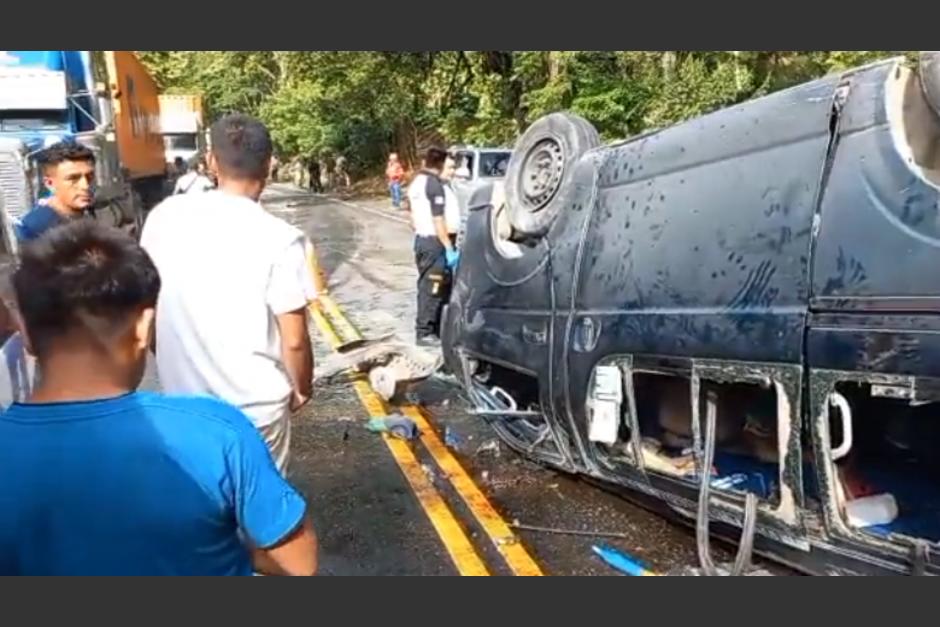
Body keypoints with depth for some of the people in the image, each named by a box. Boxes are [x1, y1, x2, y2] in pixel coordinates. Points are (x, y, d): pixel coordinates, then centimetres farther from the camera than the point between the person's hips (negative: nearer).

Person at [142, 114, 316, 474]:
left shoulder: (164, 217, -5)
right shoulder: (279, 238, -18)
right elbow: (294, 340, -15)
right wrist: (302, 389, 5)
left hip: (182, 397, 4)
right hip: (255, 403, -3)